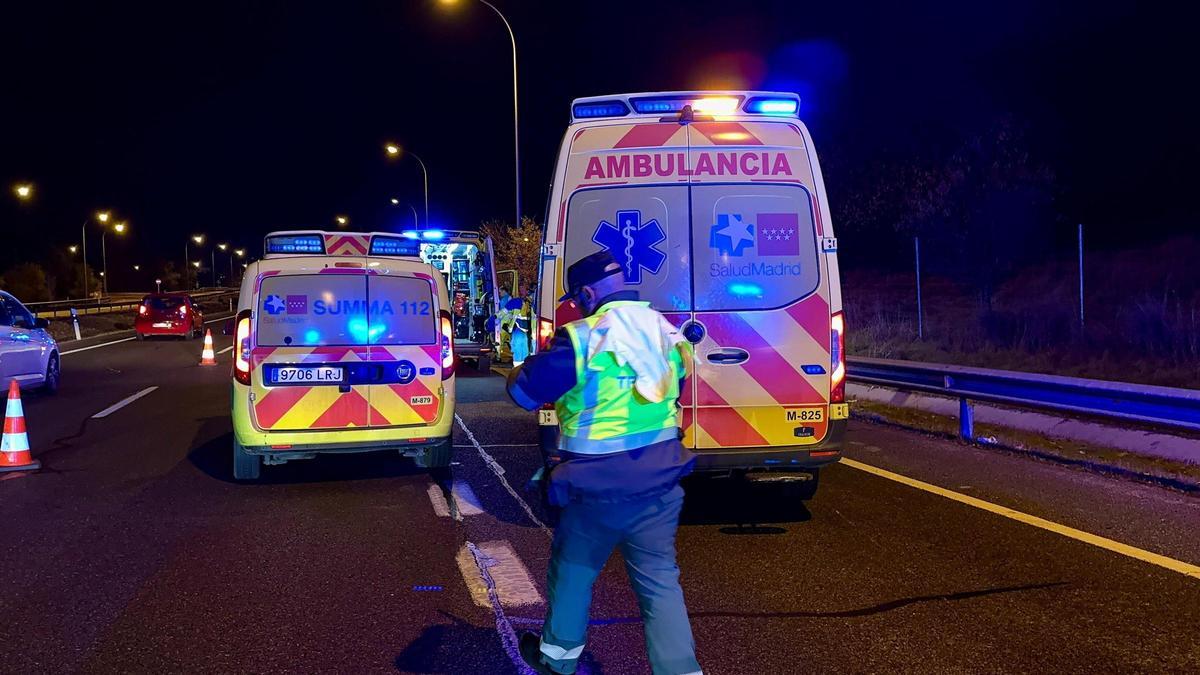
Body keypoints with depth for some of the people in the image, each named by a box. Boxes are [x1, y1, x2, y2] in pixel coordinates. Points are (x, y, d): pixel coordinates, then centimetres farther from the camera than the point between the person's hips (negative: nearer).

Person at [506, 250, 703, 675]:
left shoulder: (582, 338, -15)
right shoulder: (666, 332, 5)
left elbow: (525, 392, -8)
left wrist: (521, 369, 16)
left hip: (599, 484, -4)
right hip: (659, 479, 4)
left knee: (572, 569, 18)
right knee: (660, 579, 7)